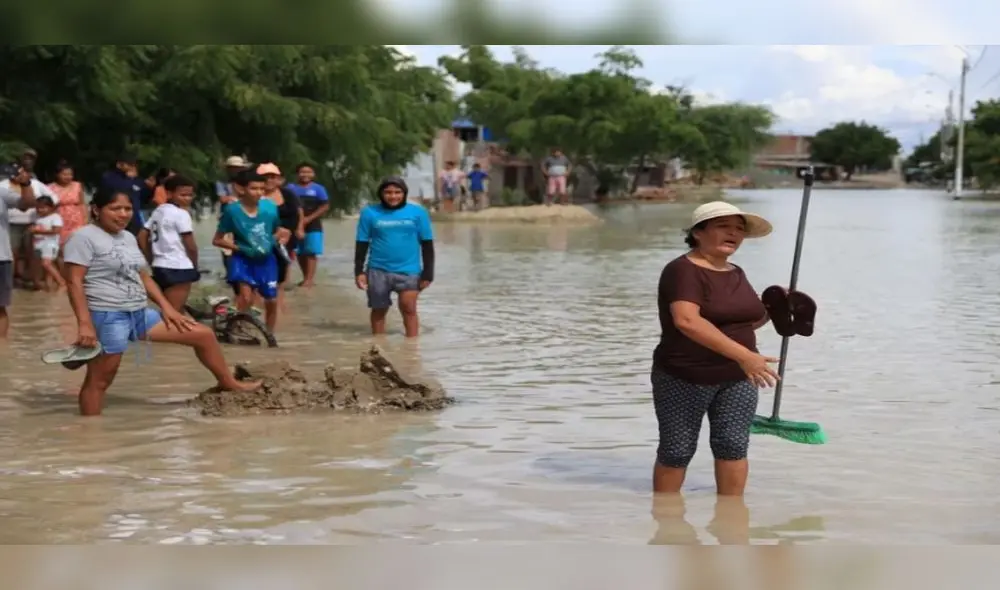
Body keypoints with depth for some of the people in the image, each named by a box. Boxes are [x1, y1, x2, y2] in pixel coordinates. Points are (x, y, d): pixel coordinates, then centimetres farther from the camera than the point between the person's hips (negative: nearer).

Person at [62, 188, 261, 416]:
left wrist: (166, 307, 11)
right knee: (99, 379, -4)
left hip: (140, 313, 8)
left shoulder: (128, 237, 16)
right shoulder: (84, 237, -9)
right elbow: (75, 283, -15)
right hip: (106, 317, -8)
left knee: (203, 334, 10)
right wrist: (85, 324, -23)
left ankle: (229, 384, 26)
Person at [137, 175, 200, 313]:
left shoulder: (158, 211, 14)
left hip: (160, 267, 9)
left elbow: (142, 237, 14)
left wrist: (151, 260, 18)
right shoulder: (181, 213, -10)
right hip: (179, 269, -9)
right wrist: (195, 267, 5)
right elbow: (190, 246, -10)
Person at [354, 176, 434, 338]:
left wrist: (428, 273, -1)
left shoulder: (418, 212, -2)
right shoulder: (370, 213, -1)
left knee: (409, 309, -7)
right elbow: (361, 244, 4)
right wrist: (359, 271, -2)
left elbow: (427, 244, 2)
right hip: (378, 270, 1)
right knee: (378, 310, 11)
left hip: (409, 270, -1)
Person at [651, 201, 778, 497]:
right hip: (683, 378, -6)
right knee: (677, 451, 3)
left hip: (737, 379, 6)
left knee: (733, 445, -2)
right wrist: (743, 354, -36)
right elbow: (687, 320, -31)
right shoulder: (683, 270, -16)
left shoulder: (736, 274, 10)